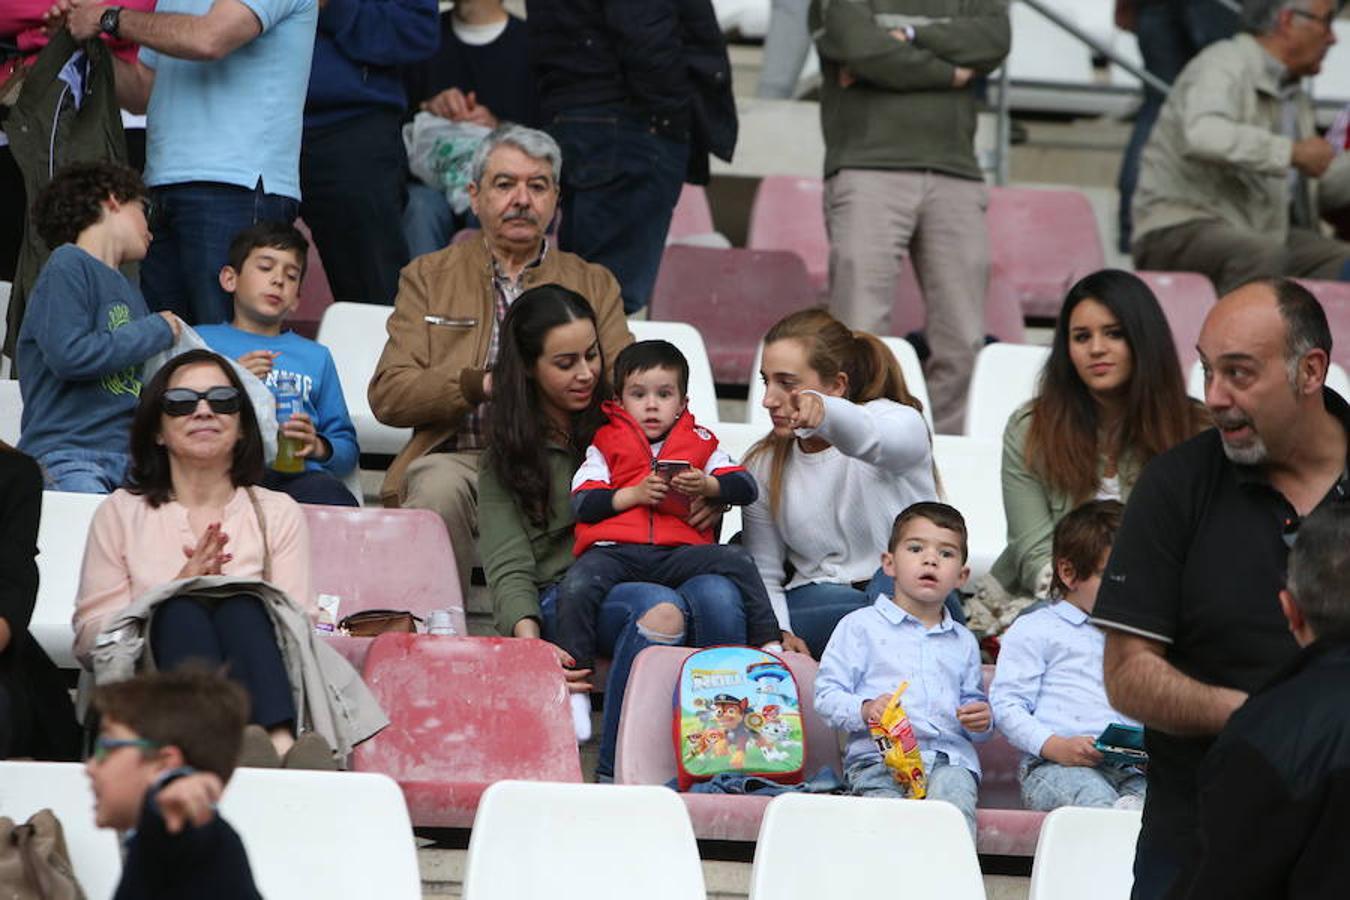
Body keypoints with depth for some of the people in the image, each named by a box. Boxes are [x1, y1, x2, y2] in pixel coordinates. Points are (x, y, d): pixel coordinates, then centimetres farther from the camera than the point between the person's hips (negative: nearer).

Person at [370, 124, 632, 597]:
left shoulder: (594, 285, 21)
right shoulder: (430, 275, 18)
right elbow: (387, 395, 5)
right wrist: (482, 383, -10)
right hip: (459, 457, 0)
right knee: (439, 485, -36)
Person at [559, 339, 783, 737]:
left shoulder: (701, 443, 21)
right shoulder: (605, 445, 17)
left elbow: (746, 487, 10)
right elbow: (582, 503, 3)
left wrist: (706, 486, -8)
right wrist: (634, 494, -8)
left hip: (679, 551, 1)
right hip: (614, 550, -1)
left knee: (737, 563, -23)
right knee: (577, 586, -31)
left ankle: (770, 646, -13)